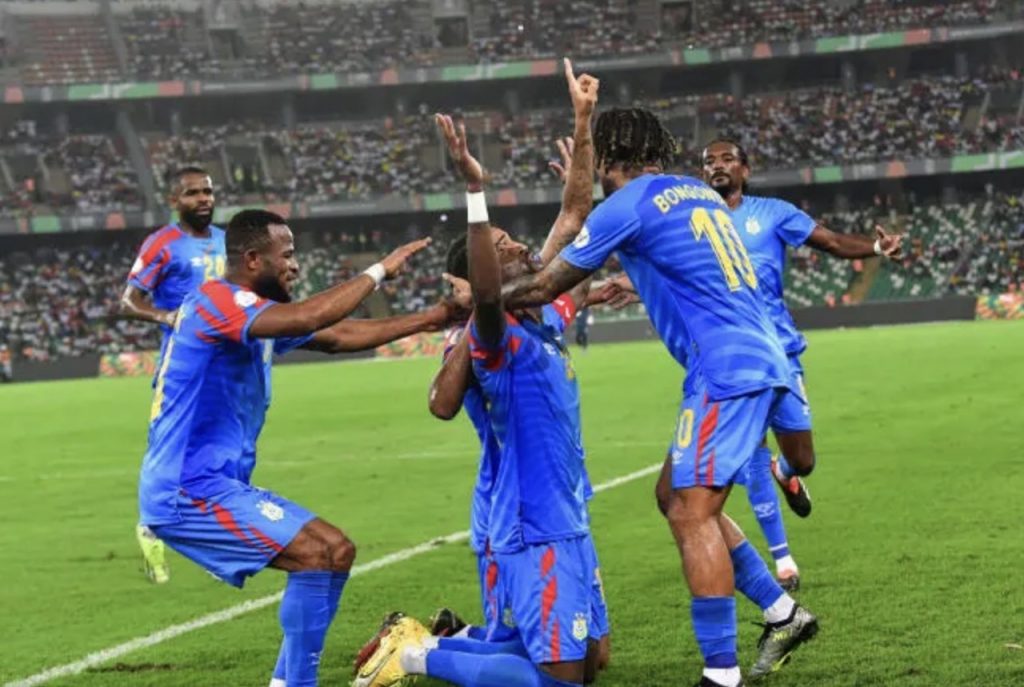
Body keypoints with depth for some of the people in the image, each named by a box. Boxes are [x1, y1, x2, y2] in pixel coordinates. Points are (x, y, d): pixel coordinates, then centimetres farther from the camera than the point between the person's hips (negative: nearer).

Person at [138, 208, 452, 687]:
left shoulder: (252, 313, 14)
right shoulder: (217, 301, -15)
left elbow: (337, 337, 19)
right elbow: (309, 318, -31)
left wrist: (427, 320, 13)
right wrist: (379, 271, -19)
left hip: (212, 485, 10)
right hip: (189, 491, -10)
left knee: (335, 552, 11)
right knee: (320, 555, -15)